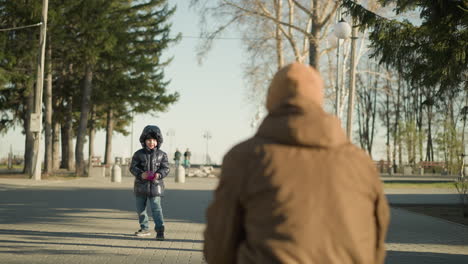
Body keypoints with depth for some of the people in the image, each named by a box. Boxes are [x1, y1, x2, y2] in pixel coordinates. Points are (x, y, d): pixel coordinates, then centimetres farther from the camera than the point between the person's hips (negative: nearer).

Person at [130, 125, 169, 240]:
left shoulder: (161, 155, 1)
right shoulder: (139, 154, 1)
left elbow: (166, 168, 1)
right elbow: (133, 167, -3)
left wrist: (159, 174, -20)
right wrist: (141, 174, -21)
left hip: (155, 185, -3)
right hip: (141, 186, 3)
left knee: (156, 208, -12)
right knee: (140, 208, 13)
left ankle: (160, 230, -13)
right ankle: (145, 228, 28)